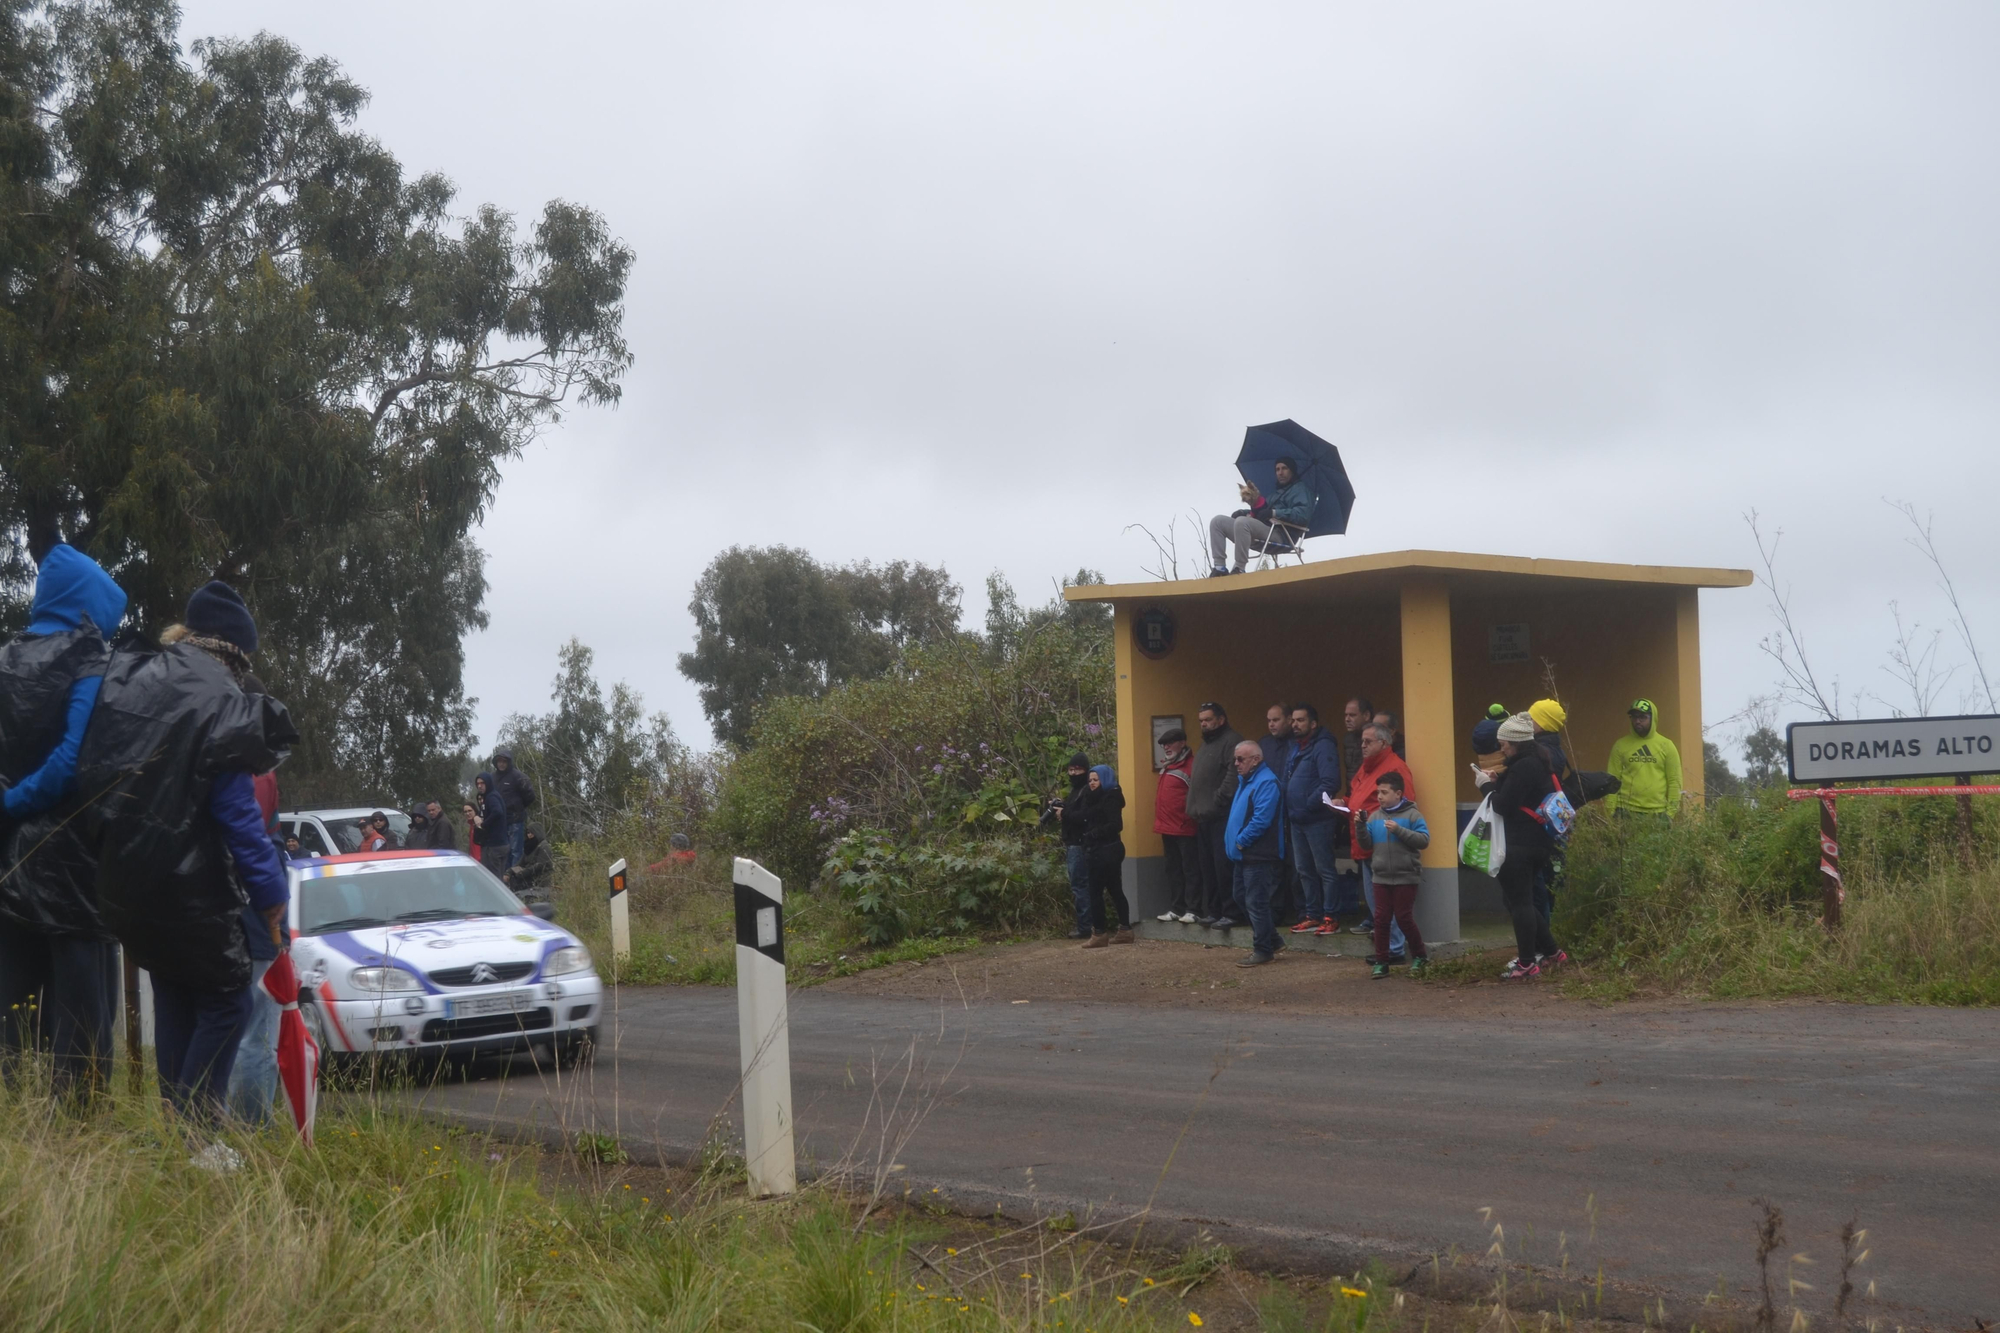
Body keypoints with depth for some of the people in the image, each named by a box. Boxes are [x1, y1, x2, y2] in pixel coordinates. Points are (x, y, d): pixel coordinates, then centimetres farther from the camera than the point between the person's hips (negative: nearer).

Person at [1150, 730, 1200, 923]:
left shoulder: (1191, 765, -11)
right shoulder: (1168, 767, 18)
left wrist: (1190, 815, -20)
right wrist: (1160, 822, 16)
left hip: (1185, 829, -10)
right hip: (1168, 828, 10)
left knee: (1190, 870, -4)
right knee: (1173, 870, 13)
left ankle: (1192, 909, -2)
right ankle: (1175, 908, 19)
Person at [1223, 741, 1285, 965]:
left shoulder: (1266, 782, -17)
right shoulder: (1245, 780, 16)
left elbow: (1261, 819, -24)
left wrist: (1241, 841, -17)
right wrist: (1235, 840, 12)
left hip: (1258, 855, -11)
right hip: (1244, 854, 11)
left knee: (1255, 903, -6)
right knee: (1242, 898, 16)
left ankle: (1263, 950, 3)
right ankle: (1272, 940, 25)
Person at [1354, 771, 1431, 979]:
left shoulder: (1412, 815, -7)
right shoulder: (1375, 817, 8)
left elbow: (1424, 840, -16)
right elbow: (1367, 844, 8)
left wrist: (1399, 830, -23)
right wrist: (1361, 827, -9)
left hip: (1406, 877, -5)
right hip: (1382, 877, 5)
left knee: (1404, 918, 0)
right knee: (1381, 919, 4)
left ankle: (1420, 957, 19)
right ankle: (1381, 963, 9)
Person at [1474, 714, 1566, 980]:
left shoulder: (1523, 768, -16)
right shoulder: (1537, 763, 15)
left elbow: (1503, 806, -18)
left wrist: (1488, 785, -2)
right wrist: (1497, 783, 6)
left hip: (1519, 846, -10)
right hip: (1536, 841, 10)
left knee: (1519, 903, -5)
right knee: (1519, 901, 18)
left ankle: (1526, 965, -3)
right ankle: (1551, 952, 20)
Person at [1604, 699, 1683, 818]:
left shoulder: (1666, 746, 7)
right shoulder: (1620, 745, 8)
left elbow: (1674, 782, 4)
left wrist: (1670, 812, -4)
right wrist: (1609, 812, -5)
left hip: (1657, 813, 0)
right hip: (1626, 812, 0)